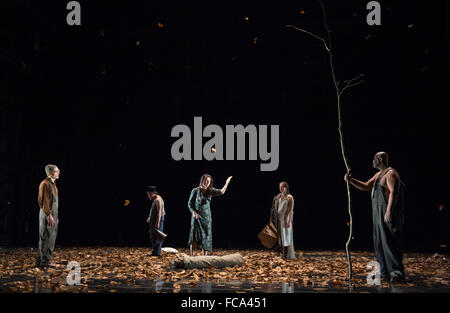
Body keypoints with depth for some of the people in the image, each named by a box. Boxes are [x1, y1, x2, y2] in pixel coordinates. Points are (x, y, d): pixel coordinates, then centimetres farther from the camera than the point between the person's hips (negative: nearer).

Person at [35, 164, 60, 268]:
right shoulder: (45, 184, -13)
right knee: (46, 238, -6)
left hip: (53, 214, 10)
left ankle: (40, 261, 16)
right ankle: (45, 261, -1)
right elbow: (44, 201, -19)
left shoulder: (53, 184, 16)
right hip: (47, 214, -10)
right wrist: (49, 215, -23)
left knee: (51, 238, 11)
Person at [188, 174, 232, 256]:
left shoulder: (210, 191, 3)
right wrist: (193, 212, -16)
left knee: (206, 236, 4)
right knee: (194, 237, -7)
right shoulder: (195, 190, -4)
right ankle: (191, 256, -4)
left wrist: (226, 183, -25)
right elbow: (190, 203, 0)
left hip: (207, 216, 3)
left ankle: (204, 256, 10)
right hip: (196, 216, -3)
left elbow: (221, 192, -12)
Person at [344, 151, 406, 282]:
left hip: (388, 214, -10)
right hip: (379, 214, 10)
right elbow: (365, 186, 23)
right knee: (379, 242, 9)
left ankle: (398, 272, -11)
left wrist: (389, 211, -28)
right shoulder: (378, 175, 21)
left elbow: (393, 193, -20)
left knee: (390, 242, -12)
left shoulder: (391, 173, -11)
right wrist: (351, 180, 9)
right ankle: (385, 272, 14)